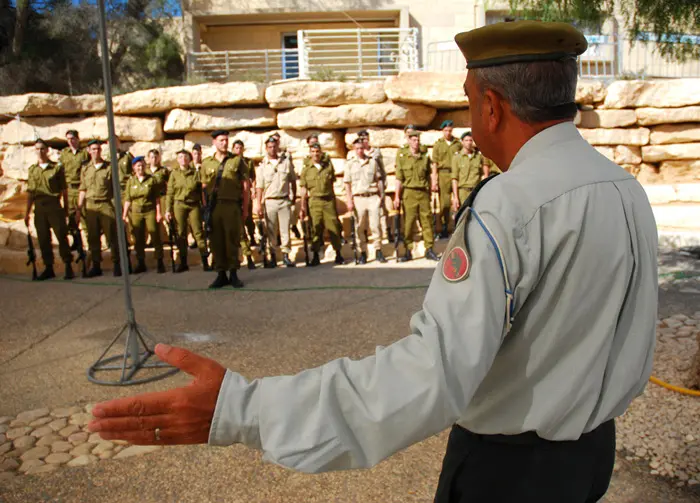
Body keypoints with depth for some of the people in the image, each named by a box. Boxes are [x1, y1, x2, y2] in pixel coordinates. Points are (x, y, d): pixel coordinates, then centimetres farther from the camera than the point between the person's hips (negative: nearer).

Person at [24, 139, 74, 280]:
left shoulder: (57, 167, 4)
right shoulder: (32, 169, 13)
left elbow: (64, 190, 4)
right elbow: (30, 192, 15)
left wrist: (66, 209, 2)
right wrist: (27, 212, 12)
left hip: (54, 206, -3)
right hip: (39, 208, 4)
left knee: (62, 236, -6)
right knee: (43, 239, 6)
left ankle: (68, 267, -1)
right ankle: (48, 268, 14)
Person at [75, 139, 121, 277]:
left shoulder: (109, 167, 4)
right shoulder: (85, 169, 12)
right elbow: (83, 191, 13)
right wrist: (78, 209, 9)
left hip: (106, 205, -3)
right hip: (90, 206, 3)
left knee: (112, 236, -4)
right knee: (93, 238, 5)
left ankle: (116, 265, 4)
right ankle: (96, 266, 12)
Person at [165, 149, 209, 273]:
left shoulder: (196, 173, 6)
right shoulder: (174, 174, 8)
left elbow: (202, 191, 5)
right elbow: (169, 193, 6)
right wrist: (168, 209, 0)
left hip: (194, 205, -1)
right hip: (179, 205, 1)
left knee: (198, 232, -5)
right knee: (181, 234, 4)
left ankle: (205, 261, -2)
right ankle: (183, 262, 12)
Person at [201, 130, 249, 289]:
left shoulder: (237, 160, 8)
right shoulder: (206, 163, 13)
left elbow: (245, 186, 6)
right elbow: (204, 187, 14)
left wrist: (245, 208, 1)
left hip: (232, 205, -2)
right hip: (213, 206, 2)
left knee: (232, 241, 1)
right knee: (216, 241, 3)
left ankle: (233, 274, 10)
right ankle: (221, 274, 13)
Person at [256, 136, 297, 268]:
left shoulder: (286, 162, 8)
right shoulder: (262, 166, 5)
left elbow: (293, 180, 16)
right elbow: (259, 187, 2)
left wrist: (294, 196, 14)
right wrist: (259, 205, -5)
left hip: (284, 200, 1)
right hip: (269, 201, 0)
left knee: (285, 229, -2)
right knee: (271, 231, 4)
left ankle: (286, 255, 4)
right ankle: (272, 256, 13)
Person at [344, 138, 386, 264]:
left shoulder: (372, 161, 11)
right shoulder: (350, 164, 8)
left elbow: (379, 180, 14)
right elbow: (347, 184, 6)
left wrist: (381, 196, 7)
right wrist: (349, 201, -1)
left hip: (373, 197, 0)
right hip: (358, 198, 0)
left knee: (375, 225, -6)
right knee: (360, 227, 2)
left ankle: (378, 250, 1)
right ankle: (363, 253, 10)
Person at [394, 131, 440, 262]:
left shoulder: (425, 157, 12)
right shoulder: (402, 157, 4)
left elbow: (430, 172, 21)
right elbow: (399, 179, 1)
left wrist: (433, 182, 1)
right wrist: (397, 196, -5)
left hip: (423, 192, 3)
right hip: (409, 193, -2)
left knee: (426, 221, 2)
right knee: (408, 222, -1)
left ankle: (429, 250, 8)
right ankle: (408, 252, 7)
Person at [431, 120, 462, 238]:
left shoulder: (458, 143, 12)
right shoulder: (438, 144, 10)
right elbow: (435, 163, 6)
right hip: (443, 174, -1)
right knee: (444, 203, -2)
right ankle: (444, 228, 7)